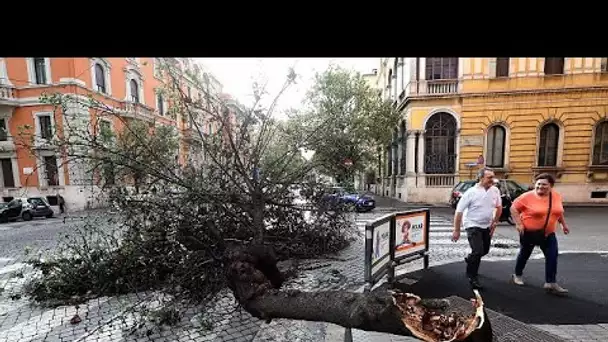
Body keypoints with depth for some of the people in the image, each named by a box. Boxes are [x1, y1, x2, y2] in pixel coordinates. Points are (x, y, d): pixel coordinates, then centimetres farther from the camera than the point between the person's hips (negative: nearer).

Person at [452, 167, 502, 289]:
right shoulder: (471, 192, -21)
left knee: (485, 251, 19)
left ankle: (470, 259, 49)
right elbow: (459, 211, -18)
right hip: (473, 226, -6)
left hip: (487, 226, 6)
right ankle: (472, 276, 8)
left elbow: (499, 207, 12)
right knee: (478, 251, -13)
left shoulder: (495, 191, -6)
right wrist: (457, 230, -16)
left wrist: (494, 222, 8)